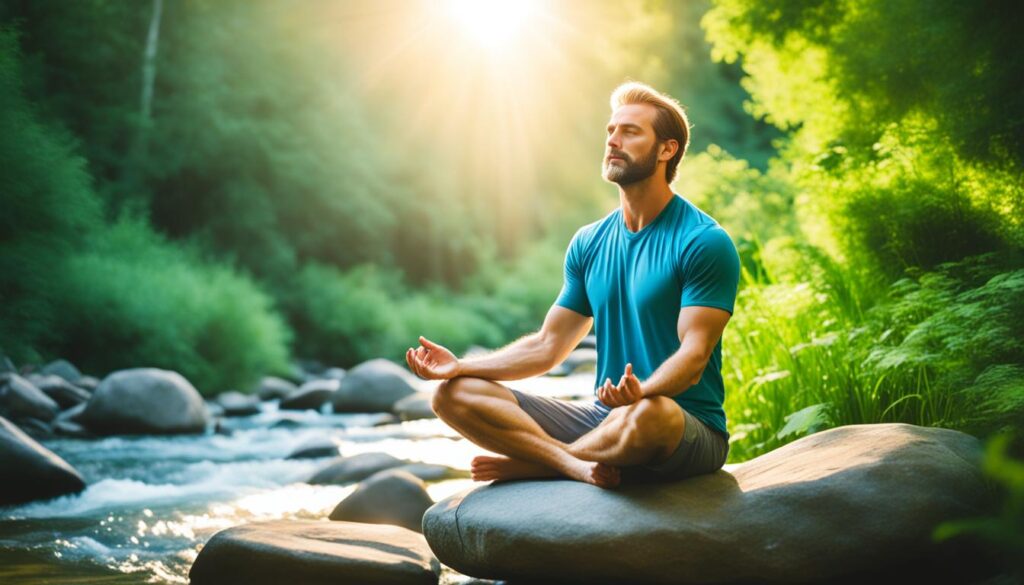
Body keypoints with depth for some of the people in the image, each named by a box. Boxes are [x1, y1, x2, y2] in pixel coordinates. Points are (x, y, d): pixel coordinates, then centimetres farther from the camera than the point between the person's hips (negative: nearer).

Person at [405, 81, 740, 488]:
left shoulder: (704, 242, -8)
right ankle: (580, 466, -29)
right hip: (604, 419, 6)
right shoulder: (589, 243, 12)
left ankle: (528, 462, -15)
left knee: (649, 415, -43)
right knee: (453, 394, -8)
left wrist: (640, 393, -39)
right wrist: (461, 366, -2)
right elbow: (548, 346, 12)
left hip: (690, 428, -5)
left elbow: (694, 354, -17)